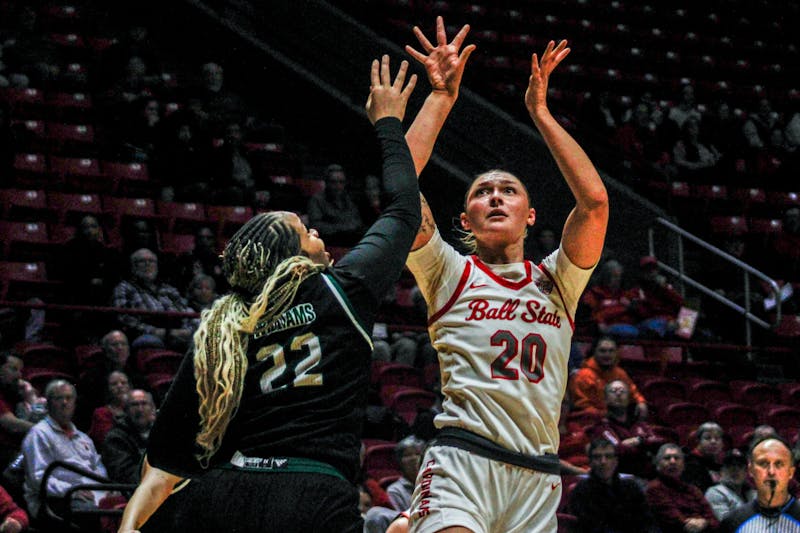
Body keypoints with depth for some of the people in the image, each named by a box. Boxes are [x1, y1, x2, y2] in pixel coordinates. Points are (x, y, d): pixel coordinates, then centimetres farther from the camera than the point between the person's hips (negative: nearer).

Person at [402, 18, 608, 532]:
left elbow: (594, 201, 6)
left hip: (537, 473, 4)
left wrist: (540, 111, 9)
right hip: (464, 456, -4)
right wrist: (441, 96, 4)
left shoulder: (556, 281, 19)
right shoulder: (450, 273, 14)